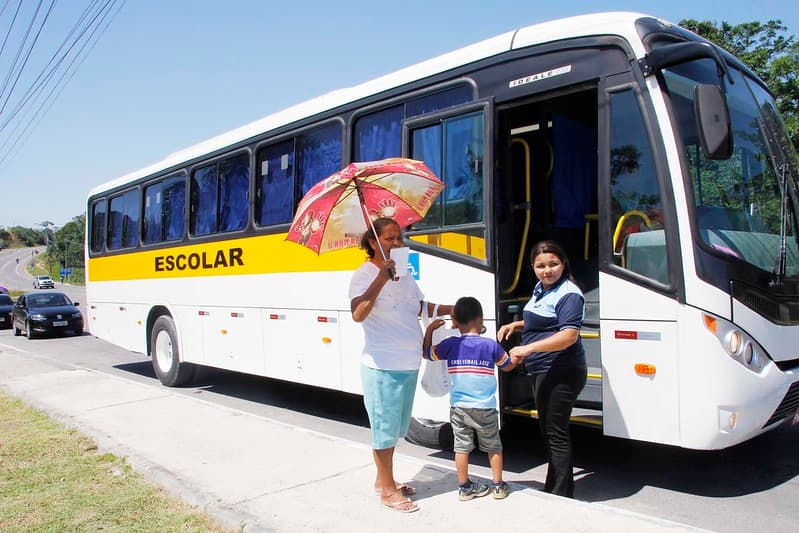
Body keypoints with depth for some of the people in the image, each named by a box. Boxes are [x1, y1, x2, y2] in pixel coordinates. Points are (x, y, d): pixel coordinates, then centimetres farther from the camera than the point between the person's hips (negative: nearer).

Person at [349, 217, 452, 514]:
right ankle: (387, 490, 22)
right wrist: (382, 278, -35)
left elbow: (420, 307, 22)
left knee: (394, 427, 21)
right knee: (385, 428, 5)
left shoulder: (403, 273, 11)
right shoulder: (365, 274, -14)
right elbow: (358, 314, -30)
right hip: (382, 367, -8)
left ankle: (383, 480, 38)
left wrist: (451, 309, 12)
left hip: (408, 365, 8)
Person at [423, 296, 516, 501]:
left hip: (458, 408, 1)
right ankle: (498, 486, 22)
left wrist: (429, 329, 21)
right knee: (493, 447, 15)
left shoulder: (450, 345, -4)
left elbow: (426, 353, 13)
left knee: (462, 447, 11)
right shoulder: (491, 345, -6)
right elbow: (508, 366, 10)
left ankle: (464, 487, 19)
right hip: (485, 408, -1)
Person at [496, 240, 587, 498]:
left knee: (555, 433, -3)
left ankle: (561, 495, 9)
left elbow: (569, 335, -27)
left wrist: (528, 348, -32)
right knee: (547, 431, 19)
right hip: (543, 371, 11)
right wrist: (514, 326, 11)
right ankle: (552, 489, 33)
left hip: (560, 373, -10)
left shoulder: (568, 294, -17)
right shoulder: (540, 289, 13)